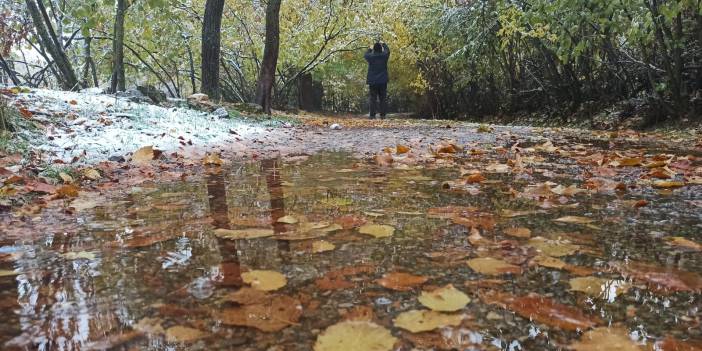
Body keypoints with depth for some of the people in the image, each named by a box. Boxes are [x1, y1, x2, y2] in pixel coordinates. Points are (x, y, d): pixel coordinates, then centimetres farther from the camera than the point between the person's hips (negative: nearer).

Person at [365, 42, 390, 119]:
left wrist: (370, 50, 37)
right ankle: (383, 114, 3)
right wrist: (384, 45, 40)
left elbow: (366, 54, 18)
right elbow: (387, 51, 20)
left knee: (372, 99, 1)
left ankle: (372, 115, -3)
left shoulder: (370, 57, -6)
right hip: (383, 81, 1)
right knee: (383, 98, 6)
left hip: (372, 81, -1)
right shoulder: (384, 56, -3)